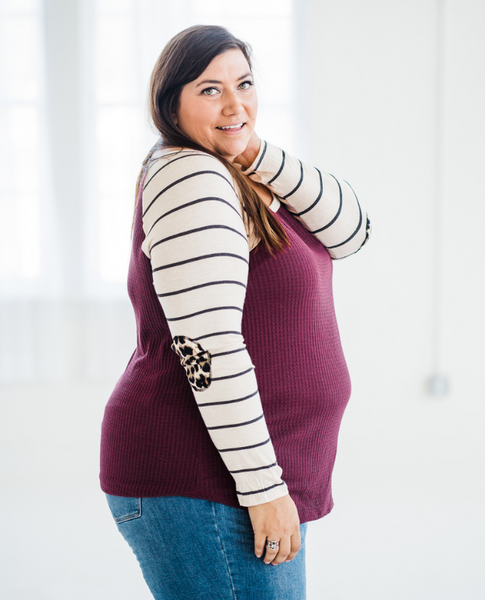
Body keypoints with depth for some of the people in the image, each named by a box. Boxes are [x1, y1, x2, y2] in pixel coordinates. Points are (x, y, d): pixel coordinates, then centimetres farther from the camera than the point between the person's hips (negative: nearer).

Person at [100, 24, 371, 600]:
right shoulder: (189, 179, -17)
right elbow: (209, 347, -24)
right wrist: (262, 486, -23)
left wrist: (261, 156, -9)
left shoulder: (238, 177, 13)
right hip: (201, 487, -10)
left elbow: (348, 232, 4)